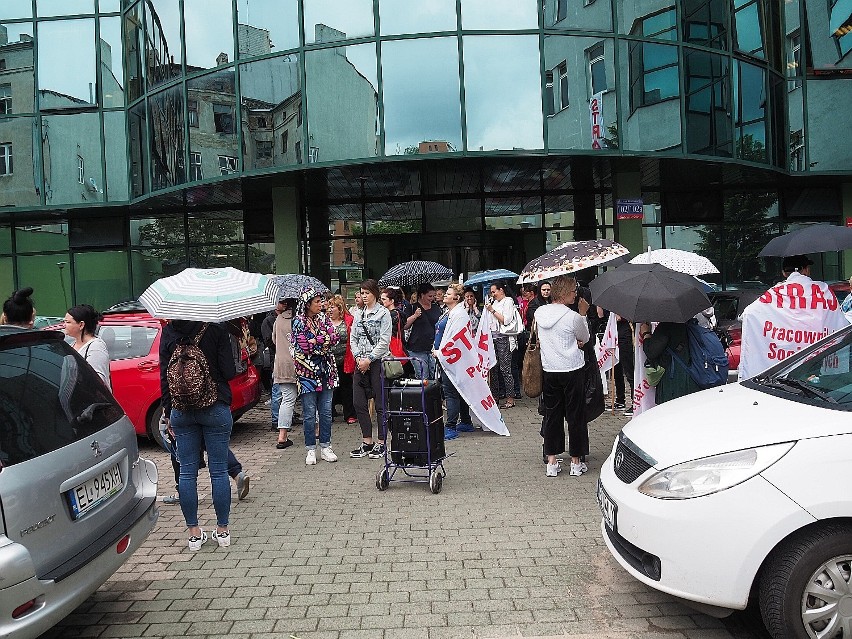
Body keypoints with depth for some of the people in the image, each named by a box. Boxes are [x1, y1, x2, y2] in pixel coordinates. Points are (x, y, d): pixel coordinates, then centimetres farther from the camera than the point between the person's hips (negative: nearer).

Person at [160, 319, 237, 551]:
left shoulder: (168, 332, 0)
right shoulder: (216, 330, -10)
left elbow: (164, 376, 3)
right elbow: (229, 372, -12)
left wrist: (168, 412, 10)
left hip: (181, 410, 3)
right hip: (216, 408, -3)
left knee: (187, 472, 10)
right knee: (218, 471, 6)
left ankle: (194, 532, 17)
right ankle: (223, 530, 15)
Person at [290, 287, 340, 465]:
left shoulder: (324, 318, 10)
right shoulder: (299, 322, -3)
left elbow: (334, 338, -2)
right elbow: (303, 345, -13)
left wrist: (314, 341, -9)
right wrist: (323, 340, -5)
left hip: (326, 370, 4)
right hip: (308, 371, -4)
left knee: (326, 411, 7)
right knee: (309, 412, 1)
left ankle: (325, 447, 17)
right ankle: (311, 450, 11)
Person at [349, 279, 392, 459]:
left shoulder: (383, 313, -4)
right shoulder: (359, 314, 14)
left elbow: (384, 341, -11)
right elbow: (353, 338, 13)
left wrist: (369, 359, -13)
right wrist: (358, 357, -2)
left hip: (378, 362, -6)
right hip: (361, 363, 6)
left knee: (380, 403, -1)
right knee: (359, 402, 6)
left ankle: (381, 443, 9)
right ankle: (367, 442, 16)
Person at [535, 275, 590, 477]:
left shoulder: (539, 312, 1)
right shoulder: (573, 317, -15)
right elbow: (585, 339, 1)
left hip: (549, 370, 5)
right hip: (572, 370, -4)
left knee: (552, 415, 12)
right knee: (575, 415, 8)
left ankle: (551, 462, 15)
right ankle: (576, 462, 17)